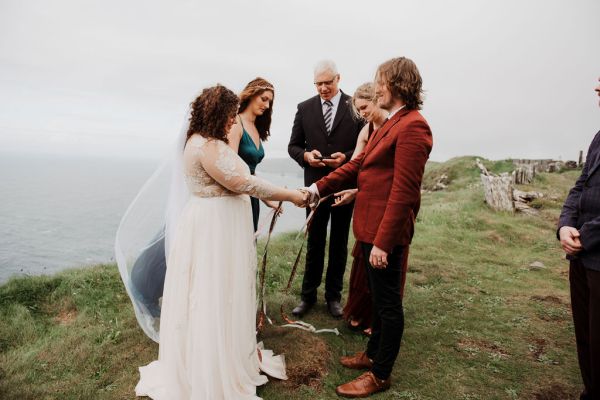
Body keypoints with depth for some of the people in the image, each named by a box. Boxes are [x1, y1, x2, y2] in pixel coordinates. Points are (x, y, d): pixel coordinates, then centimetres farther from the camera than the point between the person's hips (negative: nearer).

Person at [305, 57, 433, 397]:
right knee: (380, 298, 22)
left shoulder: (413, 126, -17)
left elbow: (403, 192, -23)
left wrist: (383, 242, -23)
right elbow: (358, 165, 15)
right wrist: (318, 189, 10)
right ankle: (374, 354, 41)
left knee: (388, 302, 6)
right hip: (372, 227, 10)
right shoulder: (392, 124, 15)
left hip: (387, 232, -10)